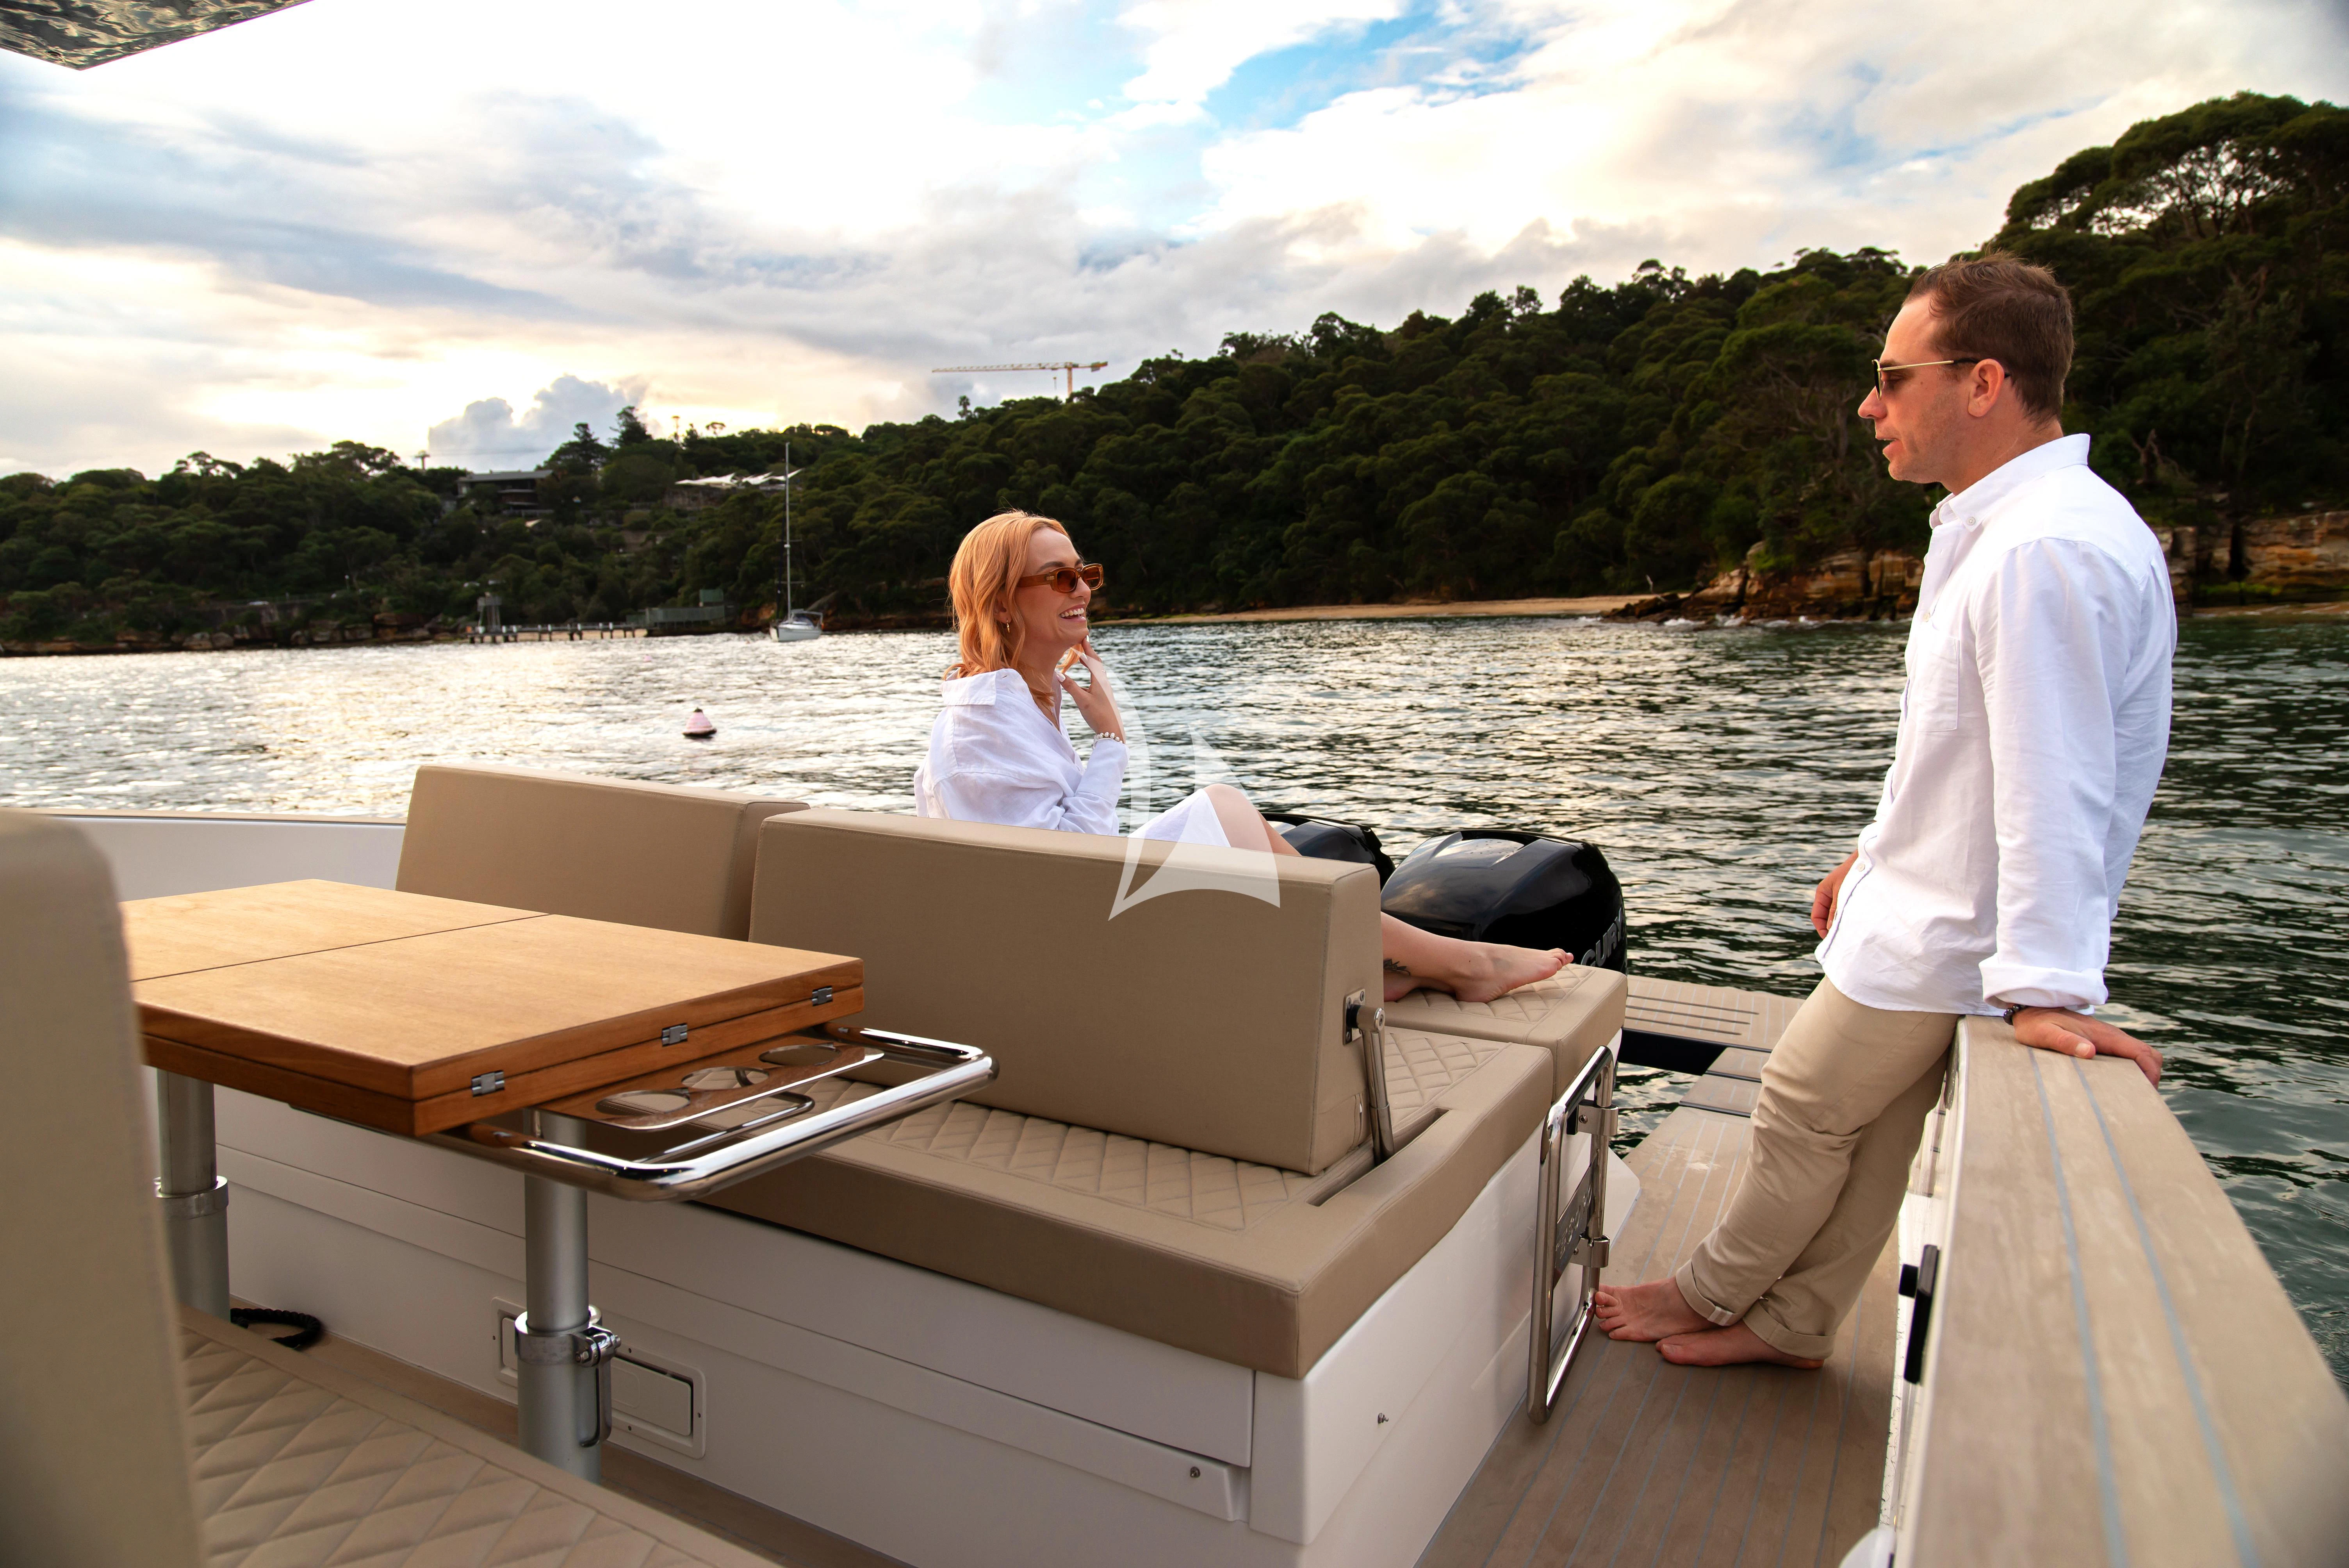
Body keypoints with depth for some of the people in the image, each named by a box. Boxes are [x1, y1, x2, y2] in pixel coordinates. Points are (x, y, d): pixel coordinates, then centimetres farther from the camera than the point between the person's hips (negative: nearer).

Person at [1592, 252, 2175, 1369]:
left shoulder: (2042, 550, -26)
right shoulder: (1997, 528, 9)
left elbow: (2053, 785, -29)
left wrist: (2048, 987, -27)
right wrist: (1879, 854, 24)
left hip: (1939, 940, -9)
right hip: (1927, 905, 9)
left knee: (1802, 1116, 8)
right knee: (1868, 1134, 18)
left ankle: (1710, 1293, 30)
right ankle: (1789, 1323, 33)